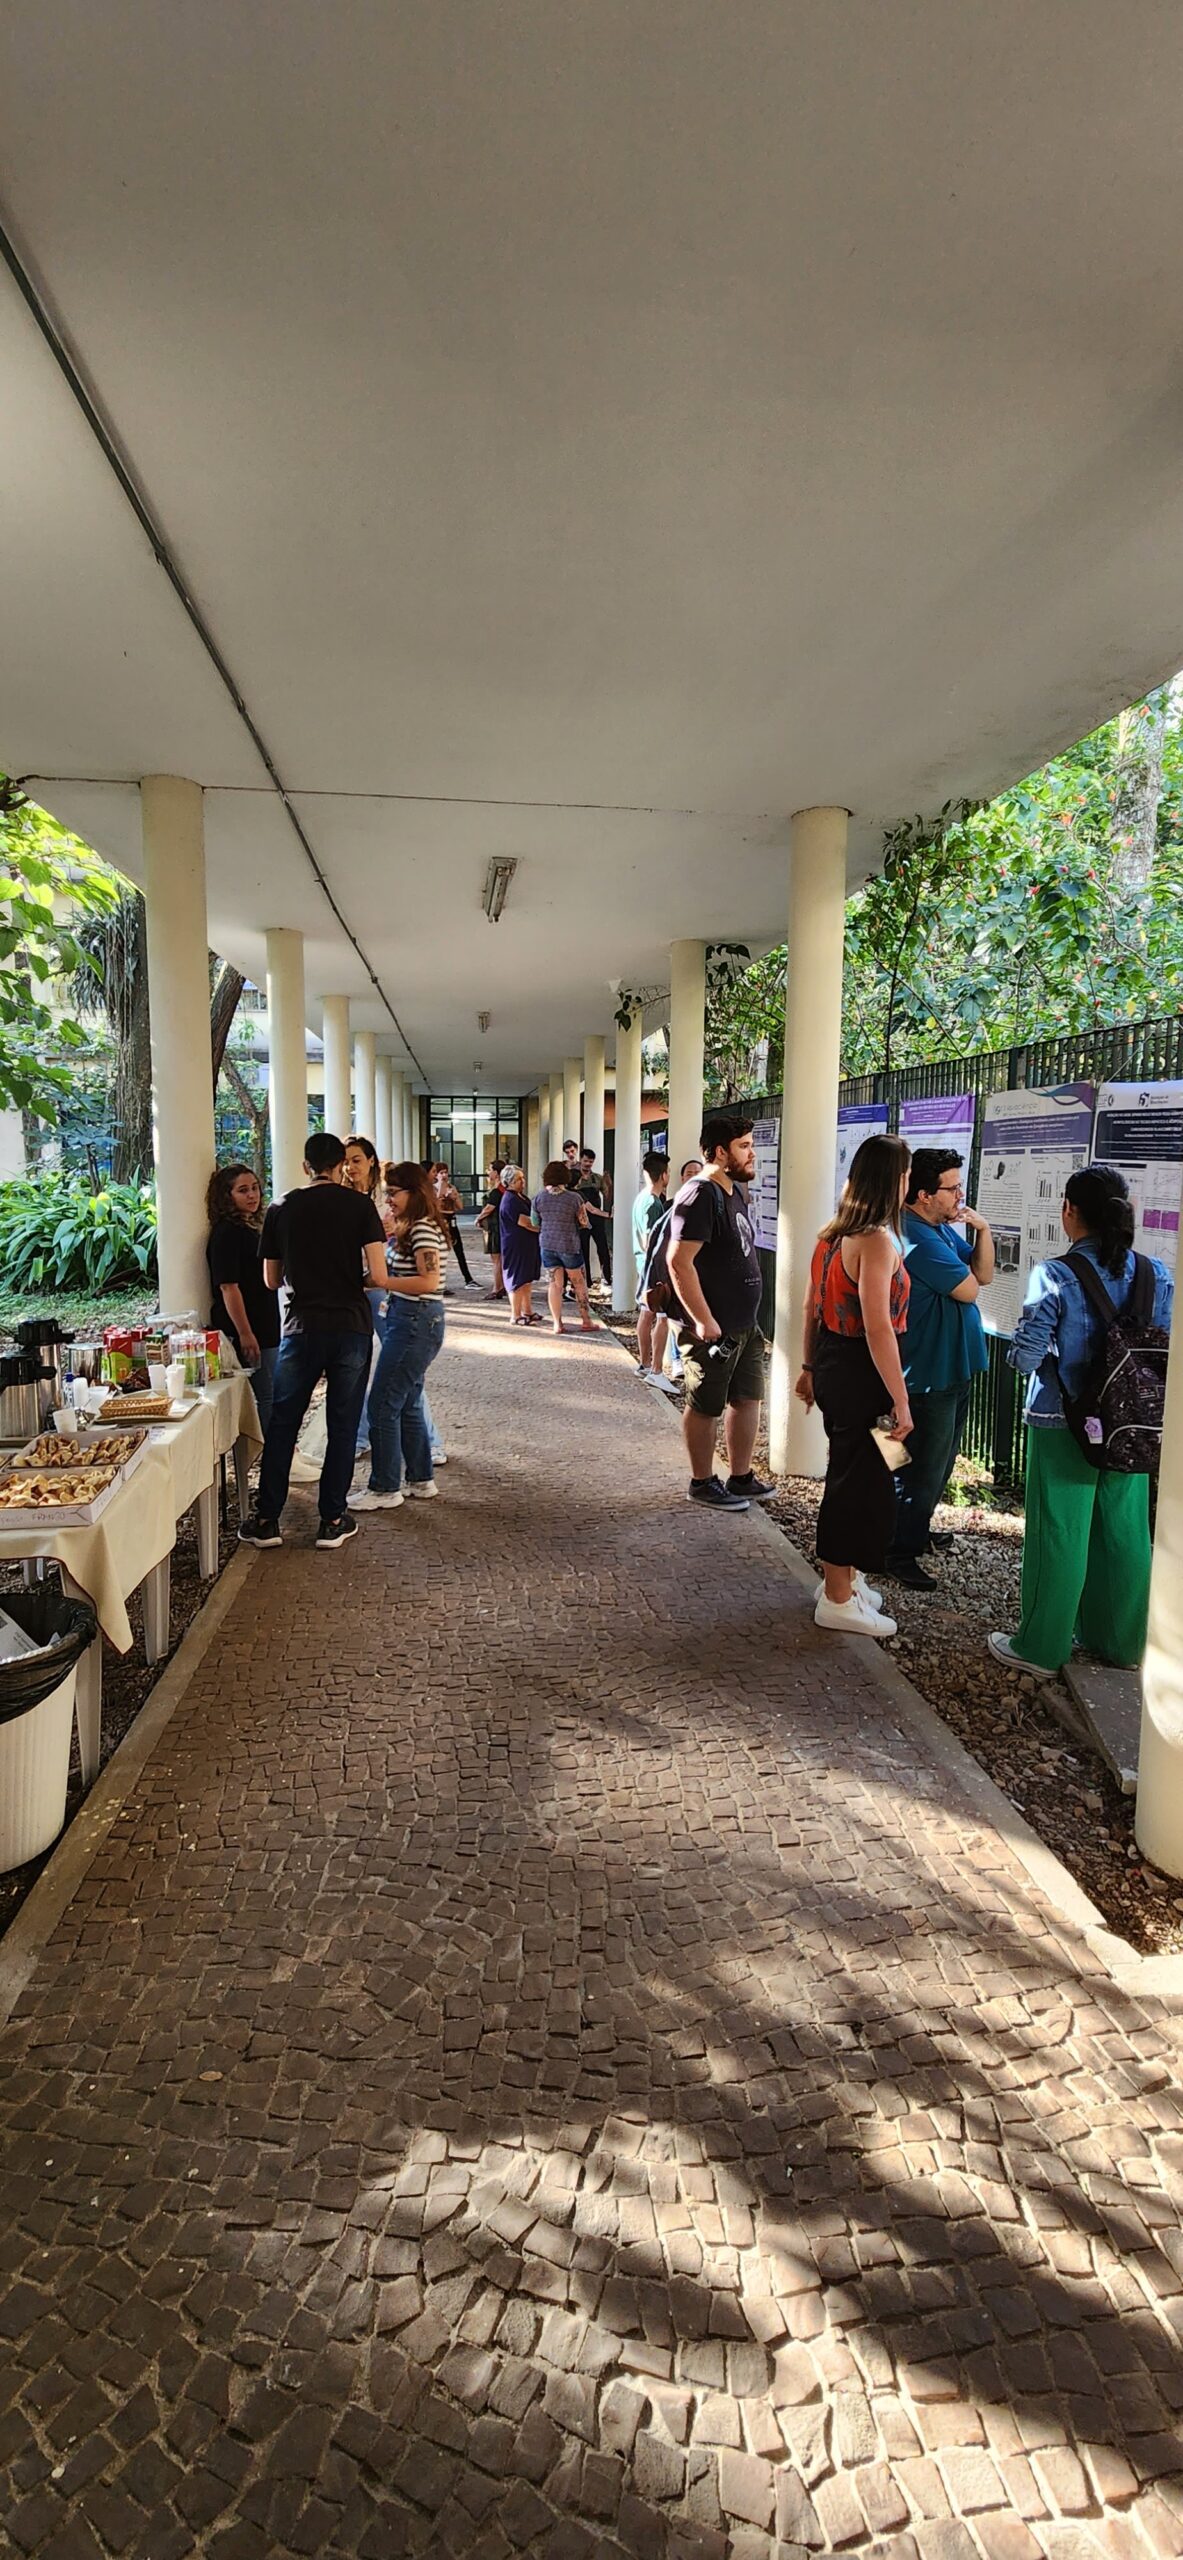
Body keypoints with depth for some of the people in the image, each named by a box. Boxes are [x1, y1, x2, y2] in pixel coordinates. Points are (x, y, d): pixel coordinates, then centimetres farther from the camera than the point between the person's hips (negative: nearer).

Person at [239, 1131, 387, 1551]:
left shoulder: (281, 1210, 3)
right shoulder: (360, 1205, -4)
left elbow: (271, 1280, 10)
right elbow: (378, 1277, -10)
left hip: (302, 1327, 1)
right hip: (351, 1327, -1)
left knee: (282, 1423, 11)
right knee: (343, 1425, 8)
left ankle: (267, 1519, 16)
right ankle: (332, 1520, 14)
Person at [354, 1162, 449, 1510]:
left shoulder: (424, 1229, -15)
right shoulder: (408, 1229, 16)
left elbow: (429, 1281, -23)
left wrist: (379, 1280, -22)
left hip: (416, 1321, -11)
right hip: (408, 1320, 11)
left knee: (383, 1404, -5)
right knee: (408, 1402, 16)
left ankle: (385, 1489, 4)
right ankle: (421, 1480, 25)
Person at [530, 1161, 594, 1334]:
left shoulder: (539, 1197, -4)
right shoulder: (574, 1197, -12)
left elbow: (535, 1224, 4)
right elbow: (584, 1223, -4)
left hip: (548, 1246, 2)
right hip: (569, 1246, -2)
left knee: (554, 1284, 7)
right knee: (579, 1283, 11)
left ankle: (557, 1324, 8)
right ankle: (586, 1321, 16)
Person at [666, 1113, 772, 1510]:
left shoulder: (735, 1191, 12)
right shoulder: (700, 1195, -18)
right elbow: (679, 1261, -25)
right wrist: (703, 1320, -25)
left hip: (745, 1324, 9)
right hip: (714, 1328, -9)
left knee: (747, 1399, 16)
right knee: (706, 1407, 5)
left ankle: (741, 1477, 30)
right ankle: (702, 1484, 19)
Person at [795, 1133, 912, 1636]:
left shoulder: (833, 1233, 7)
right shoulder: (877, 1241, -20)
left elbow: (812, 1307, 14)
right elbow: (878, 1329, -24)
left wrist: (809, 1366, 23)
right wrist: (900, 1402, -20)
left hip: (831, 1364, 9)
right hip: (860, 1374, -9)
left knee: (848, 1475, 22)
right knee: (862, 1481, 4)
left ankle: (841, 1578, 37)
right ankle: (838, 1599, 17)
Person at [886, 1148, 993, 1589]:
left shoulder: (943, 1229, 9)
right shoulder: (916, 1238, -23)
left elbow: (984, 1275, 10)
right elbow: (968, 1290, -21)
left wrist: (982, 1230, -4)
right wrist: (962, 1273, 0)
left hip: (953, 1367, 10)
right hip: (928, 1374, -10)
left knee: (939, 1461, 22)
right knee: (922, 1466, -2)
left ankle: (915, 1530, 37)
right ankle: (899, 1553, 9)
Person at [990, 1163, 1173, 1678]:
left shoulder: (1055, 1277, -17)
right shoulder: (1156, 1274, -2)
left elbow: (1025, 1358, -17)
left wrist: (1049, 1354, 5)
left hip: (1063, 1425, -4)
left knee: (1058, 1534, 6)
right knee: (1125, 1532, 17)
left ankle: (1040, 1648, 19)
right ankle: (1121, 1640, 32)